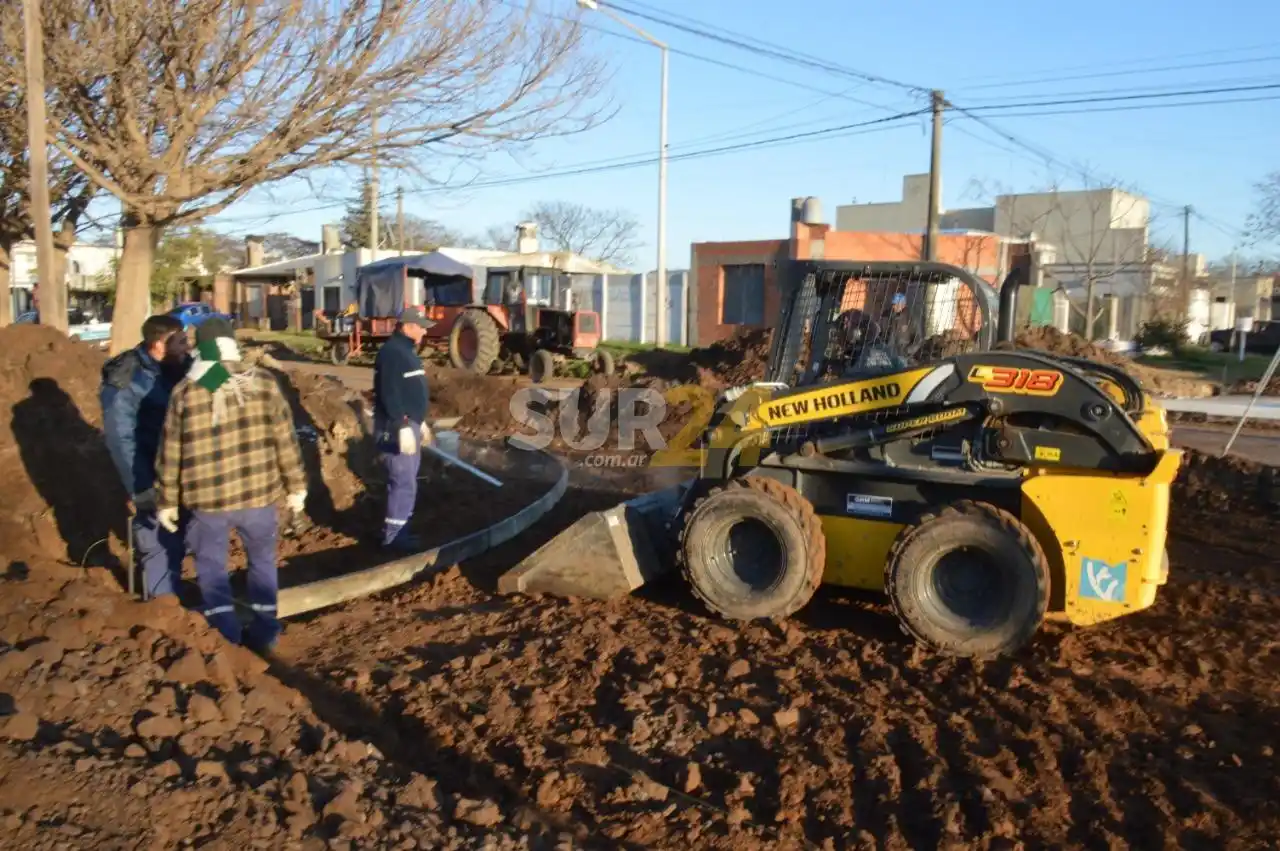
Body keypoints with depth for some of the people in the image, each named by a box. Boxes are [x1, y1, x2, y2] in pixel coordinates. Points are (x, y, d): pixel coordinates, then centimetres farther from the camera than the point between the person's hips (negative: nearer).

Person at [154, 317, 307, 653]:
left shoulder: (185, 392, -5)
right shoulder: (264, 383, -4)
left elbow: (170, 453, 0)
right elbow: (286, 440, -2)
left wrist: (167, 500, 11)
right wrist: (296, 485, 8)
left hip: (208, 497, -1)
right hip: (258, 492, 1)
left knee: (211, 564, 17)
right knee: (262, 560, 19)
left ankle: (226, 638, 17)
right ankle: (264, 633, 26)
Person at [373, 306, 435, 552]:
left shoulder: (407, 351, 16)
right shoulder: (392, 352, -17)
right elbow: (390, 395, -25)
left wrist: (421, 422, 25)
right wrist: (403, 427, -28)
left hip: (410, 425, 11)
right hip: (397, 428, -11)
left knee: (406, 481, 15)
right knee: (404, 483, -8)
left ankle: (399, 530, 25)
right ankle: (392, 535, 1)